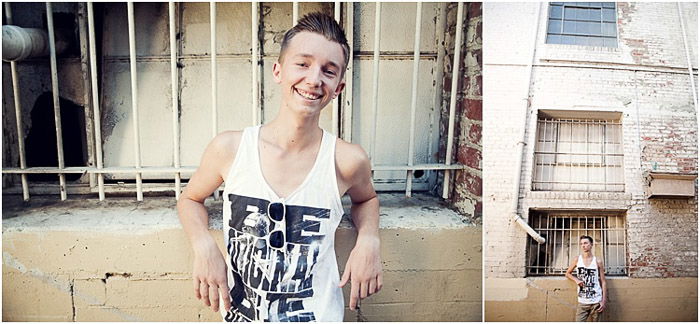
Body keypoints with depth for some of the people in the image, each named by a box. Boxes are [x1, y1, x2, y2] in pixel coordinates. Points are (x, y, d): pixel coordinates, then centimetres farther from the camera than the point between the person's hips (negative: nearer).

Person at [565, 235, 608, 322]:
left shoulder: (598, 262, 1)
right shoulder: (577, 260, 3)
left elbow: (603, 282, 2)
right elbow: (568, 273, 17)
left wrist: (604, 301, -3)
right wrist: (576, 279, -4)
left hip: (596, 302, -1)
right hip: (582, 302, 1)